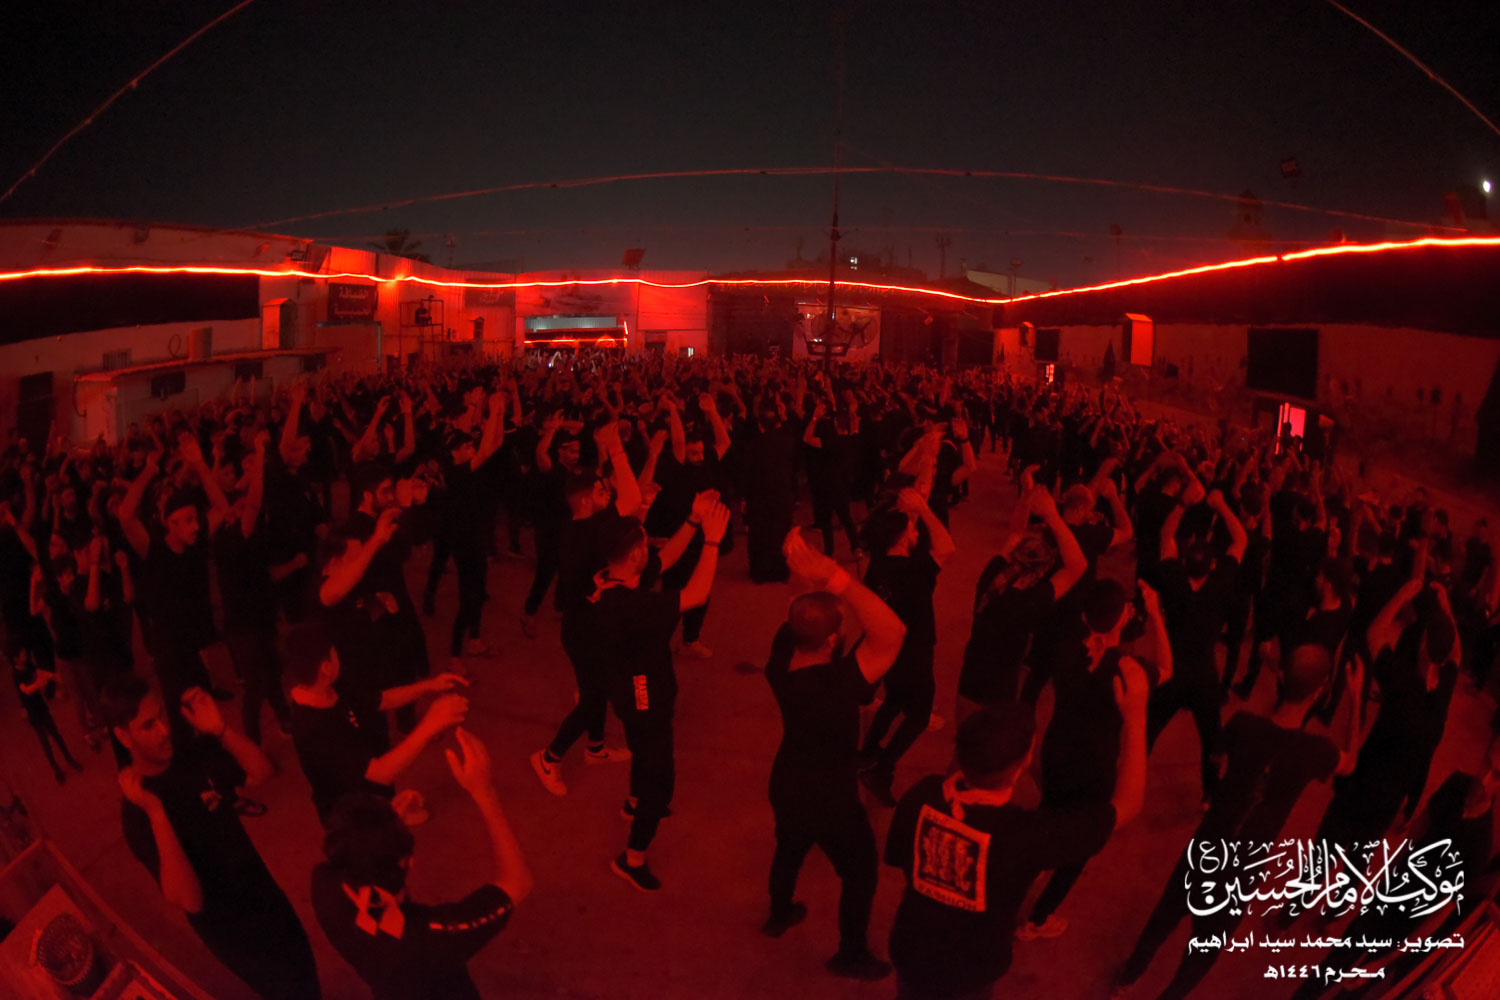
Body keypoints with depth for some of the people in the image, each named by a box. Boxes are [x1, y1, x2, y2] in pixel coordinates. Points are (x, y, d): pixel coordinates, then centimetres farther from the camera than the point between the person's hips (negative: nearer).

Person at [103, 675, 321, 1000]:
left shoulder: (193, 751, -11)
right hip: (231, 929, -5)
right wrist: (155, 812, -43)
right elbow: (190, 899, -35)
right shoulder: (137, 814, -28)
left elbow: (261, 772, -2)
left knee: (307, 973, 23)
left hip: (264, 893, 5)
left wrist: (220, 731, -20)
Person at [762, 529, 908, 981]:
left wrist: (818, 583, -29)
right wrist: (834, 576, -59)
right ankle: (852, 956, 42)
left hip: (786, 785, 6)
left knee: (789, 850, 34)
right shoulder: (836, 686, -41)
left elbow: (798, 619, -7)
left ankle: (779, 916, 59)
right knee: (861, 874, 21)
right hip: (831, 801, -6)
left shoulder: (780, 659, -22)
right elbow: (892, 632, -52)